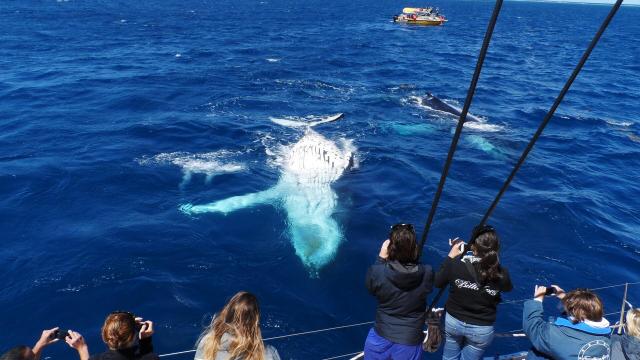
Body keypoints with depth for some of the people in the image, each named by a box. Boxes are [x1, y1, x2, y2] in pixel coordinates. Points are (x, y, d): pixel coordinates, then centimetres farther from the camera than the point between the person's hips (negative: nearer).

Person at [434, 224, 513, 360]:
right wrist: (495, 262, 3)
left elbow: (438, 283, -5)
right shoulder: (501, 274, -24)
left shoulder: (456, 264, -25)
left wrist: (451, 257, 0)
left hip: (453, 321, 1)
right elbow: (508, 288, 2)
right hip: (481, 329, 0)